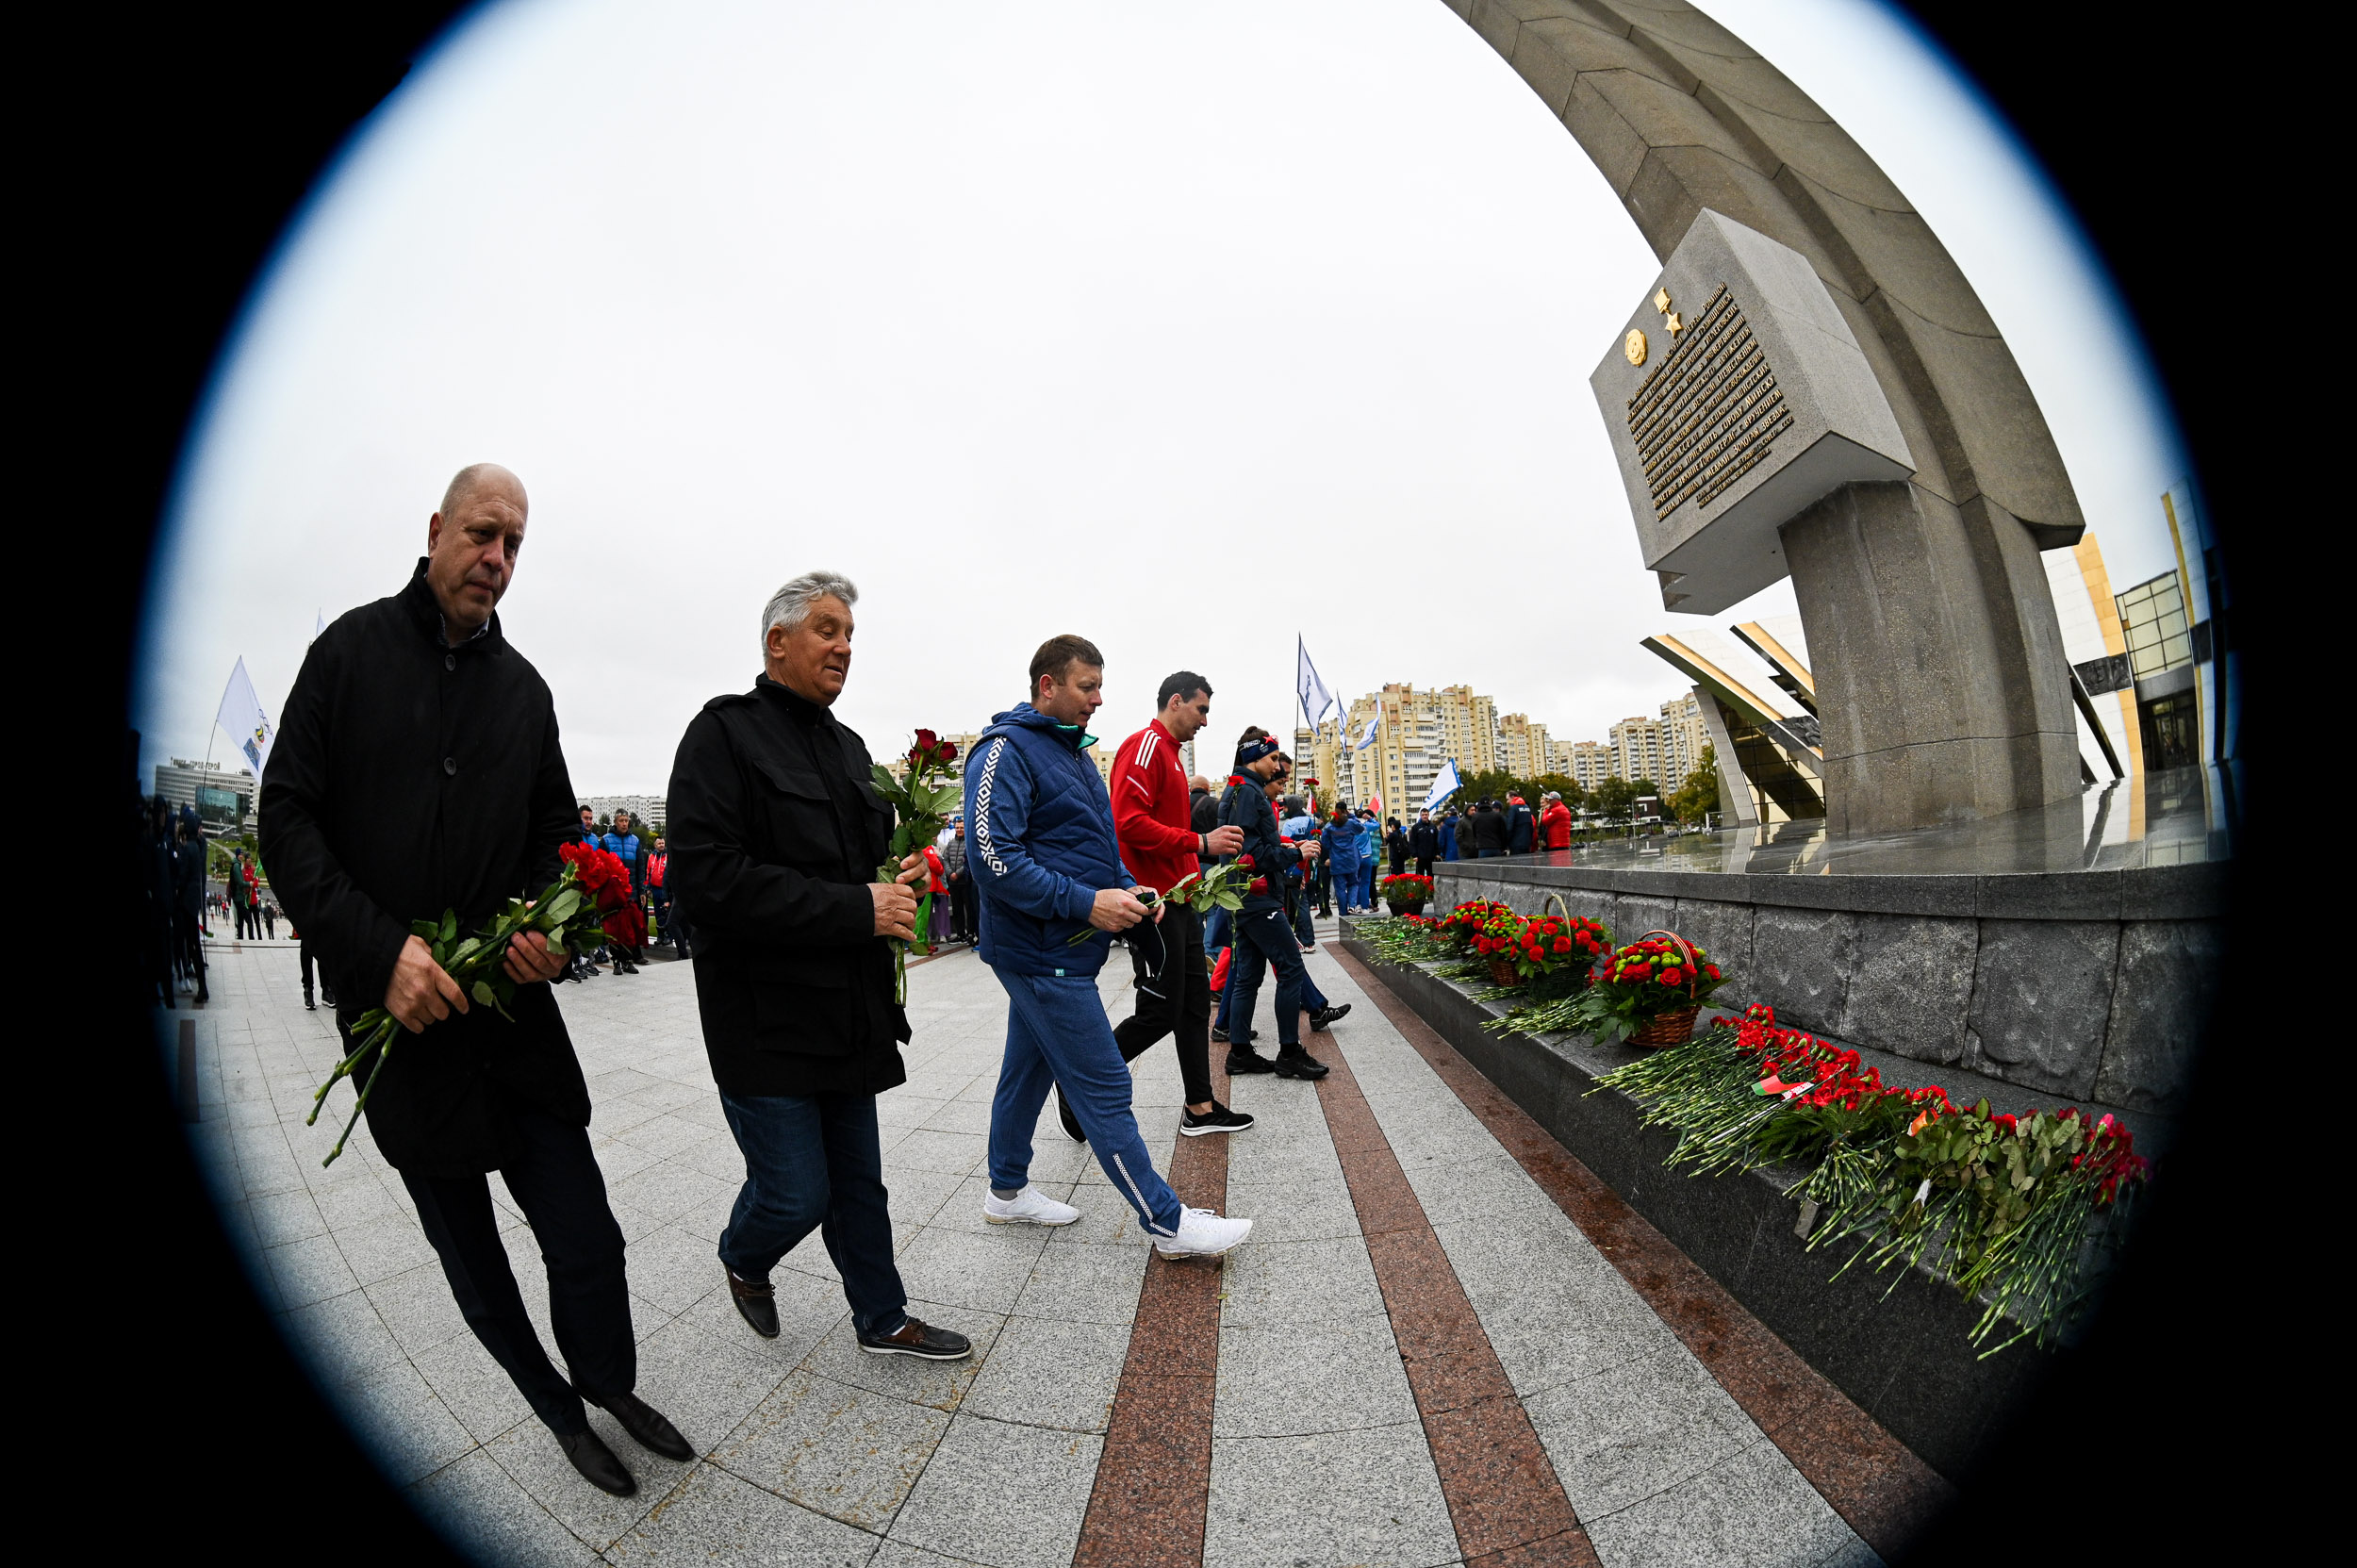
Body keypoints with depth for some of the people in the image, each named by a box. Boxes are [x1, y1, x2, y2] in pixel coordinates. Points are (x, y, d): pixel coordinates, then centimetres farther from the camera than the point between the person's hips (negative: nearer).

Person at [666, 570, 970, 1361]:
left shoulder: (846, 745, 13)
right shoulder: (725, 732, -11)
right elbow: (704, 876, -22)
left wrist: (899, 877, 0)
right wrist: (855, 908, -23)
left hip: (848, 1011, 7)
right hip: (766, 1018, -6)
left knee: (857, 1182, 17)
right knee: (795, 1194, 3)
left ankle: (881, 1318, 35)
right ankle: (742, 1258, 38)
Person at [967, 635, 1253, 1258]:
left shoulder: (1072, 750, 16)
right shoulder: (1007, 751, -15)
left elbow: (1097, 843, 23)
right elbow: (993, 858, -24)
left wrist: (1129, 888, 4)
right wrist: (1087, 903, -24)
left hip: (1054, 949, 10)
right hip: (1043, 950, -10)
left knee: (1029, 1070, 20)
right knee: (1104, 1087, -3)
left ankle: (1008, 1190, 36)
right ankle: (1167, 1222, 7)